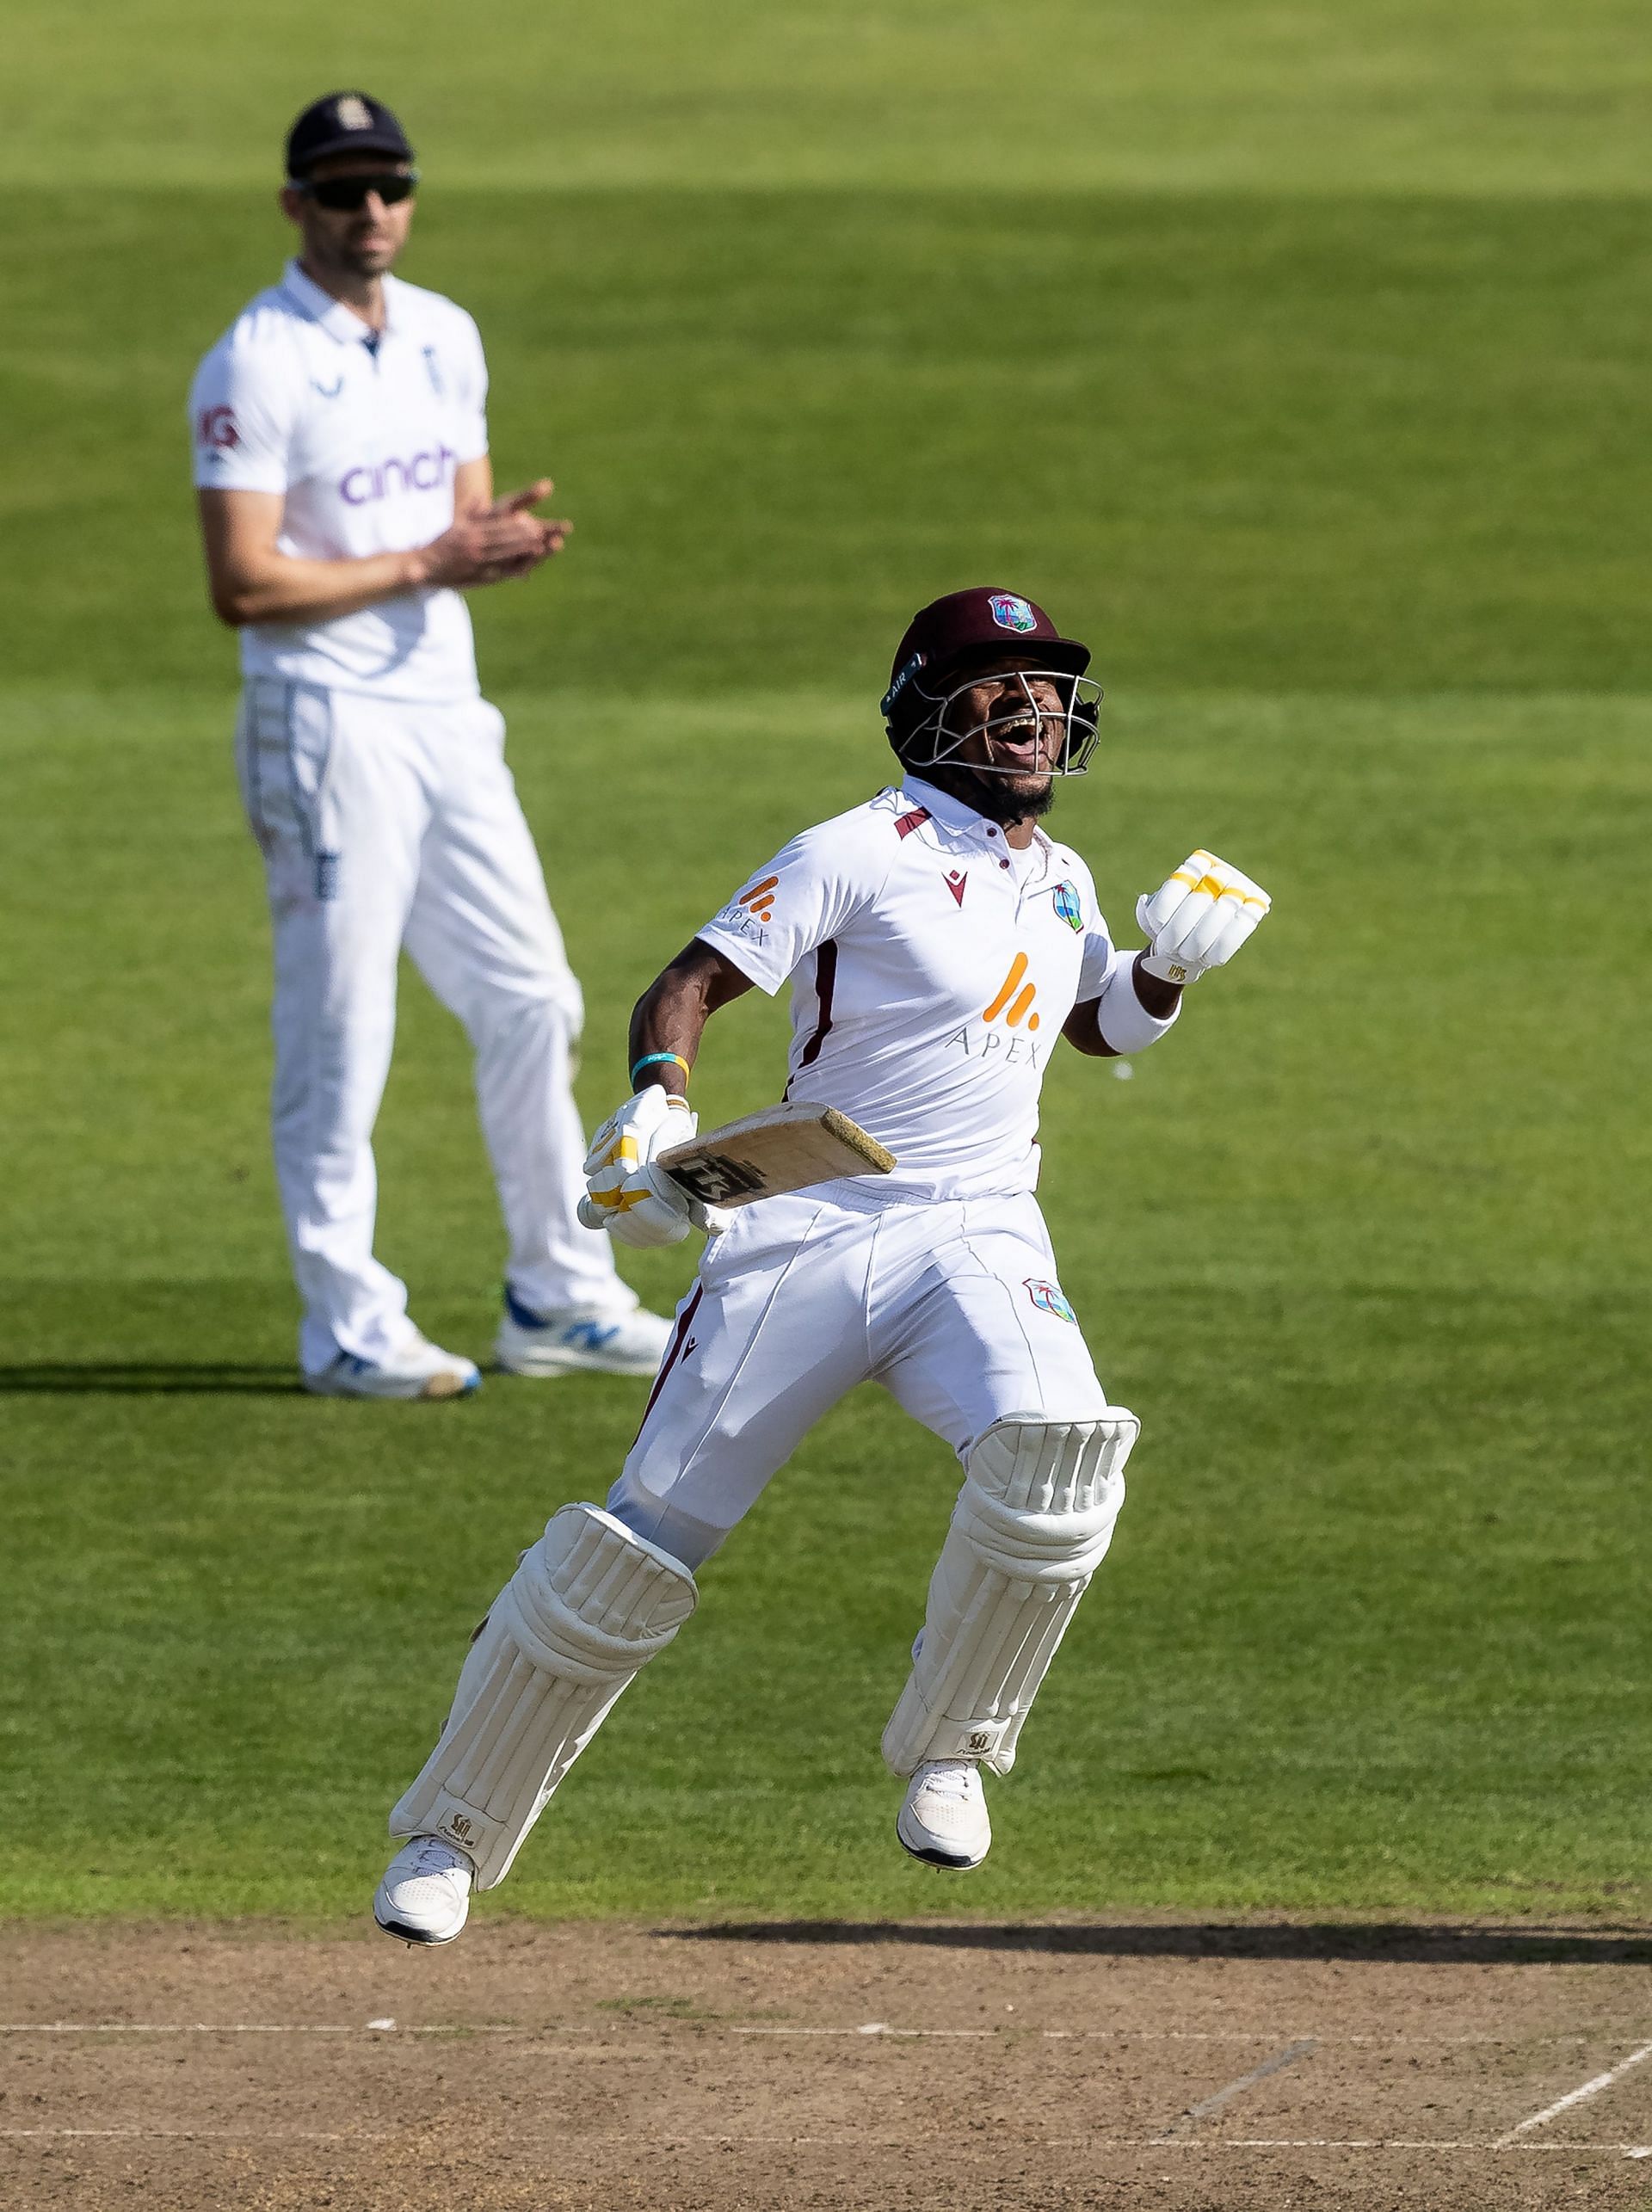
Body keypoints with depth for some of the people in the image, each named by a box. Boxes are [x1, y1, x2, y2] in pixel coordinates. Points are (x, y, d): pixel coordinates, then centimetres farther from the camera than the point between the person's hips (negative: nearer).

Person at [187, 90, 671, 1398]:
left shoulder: (444, 340, 12)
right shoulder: (256, 366, -12)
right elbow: (245, 586, -17)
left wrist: (503, 540, -6)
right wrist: (424, 565, -17)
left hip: (447, 711, 8)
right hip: (328, 727, -8)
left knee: (531, 1004, 10)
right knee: (340, 1031, -3)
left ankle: (559, 1300, 20)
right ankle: (349, 1329, 3)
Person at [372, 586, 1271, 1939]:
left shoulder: (1062, 884, 15)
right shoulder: (863, 854, -5)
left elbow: (1102, 1020, 33)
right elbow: (690, 985, -10)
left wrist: (1173, 964, 12)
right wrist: (660, 1100, -29)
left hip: (981, 1241, 4)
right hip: (813, 1229, -4)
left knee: (1051, 1459, -28)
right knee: (649, 1534, -5)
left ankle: (947, 1751, -5)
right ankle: (454, 1831, 10)